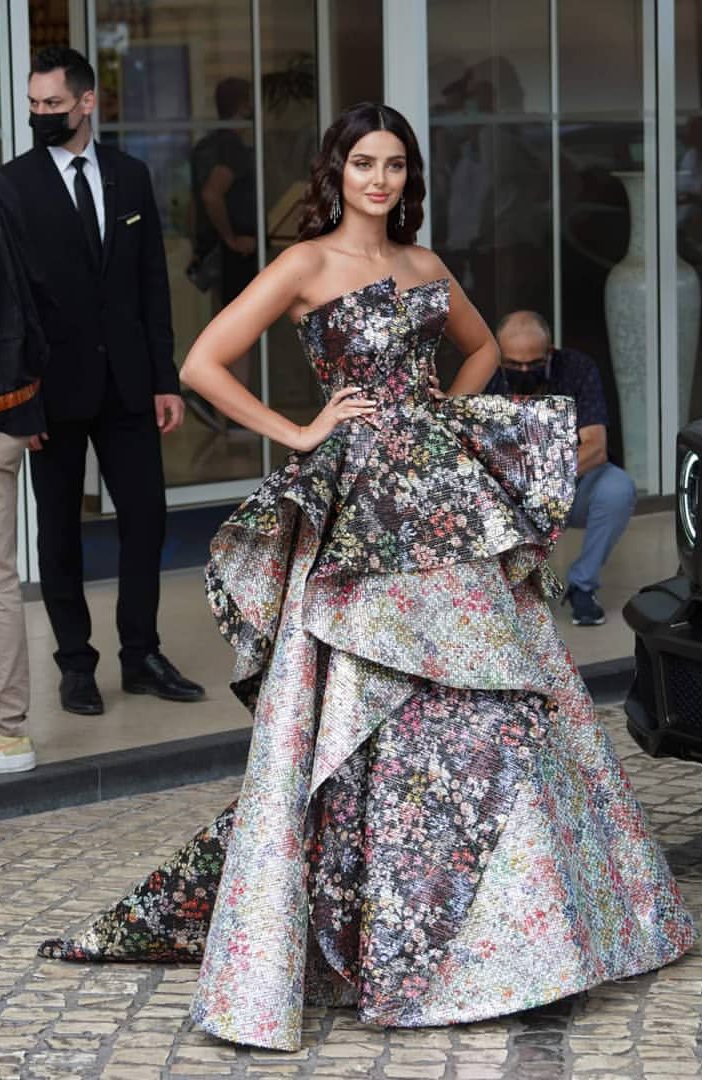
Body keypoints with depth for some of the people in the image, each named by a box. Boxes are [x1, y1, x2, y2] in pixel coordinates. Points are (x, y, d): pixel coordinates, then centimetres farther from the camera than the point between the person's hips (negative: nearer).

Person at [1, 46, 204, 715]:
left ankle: (140, 656, 16)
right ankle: (76, 664, 16)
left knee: (145, 516, 5)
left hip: (126, 380, 3)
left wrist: (165, 378, 4)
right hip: (56, 384, -3)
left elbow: (152, 283, 8)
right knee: (59, 528, 6)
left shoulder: (130, 176, 6)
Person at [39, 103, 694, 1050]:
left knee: (498, 695, 7)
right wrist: (299, 432, -8)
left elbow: (483, 347, 31)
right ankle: (379, 940, 3)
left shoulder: (424, 264, 14)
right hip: (364, 508, -6)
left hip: (452, 500, 6)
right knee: (375, 717, -6)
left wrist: (447, 415, 13)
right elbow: (203, 364, -10)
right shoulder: (307, 264, -3)